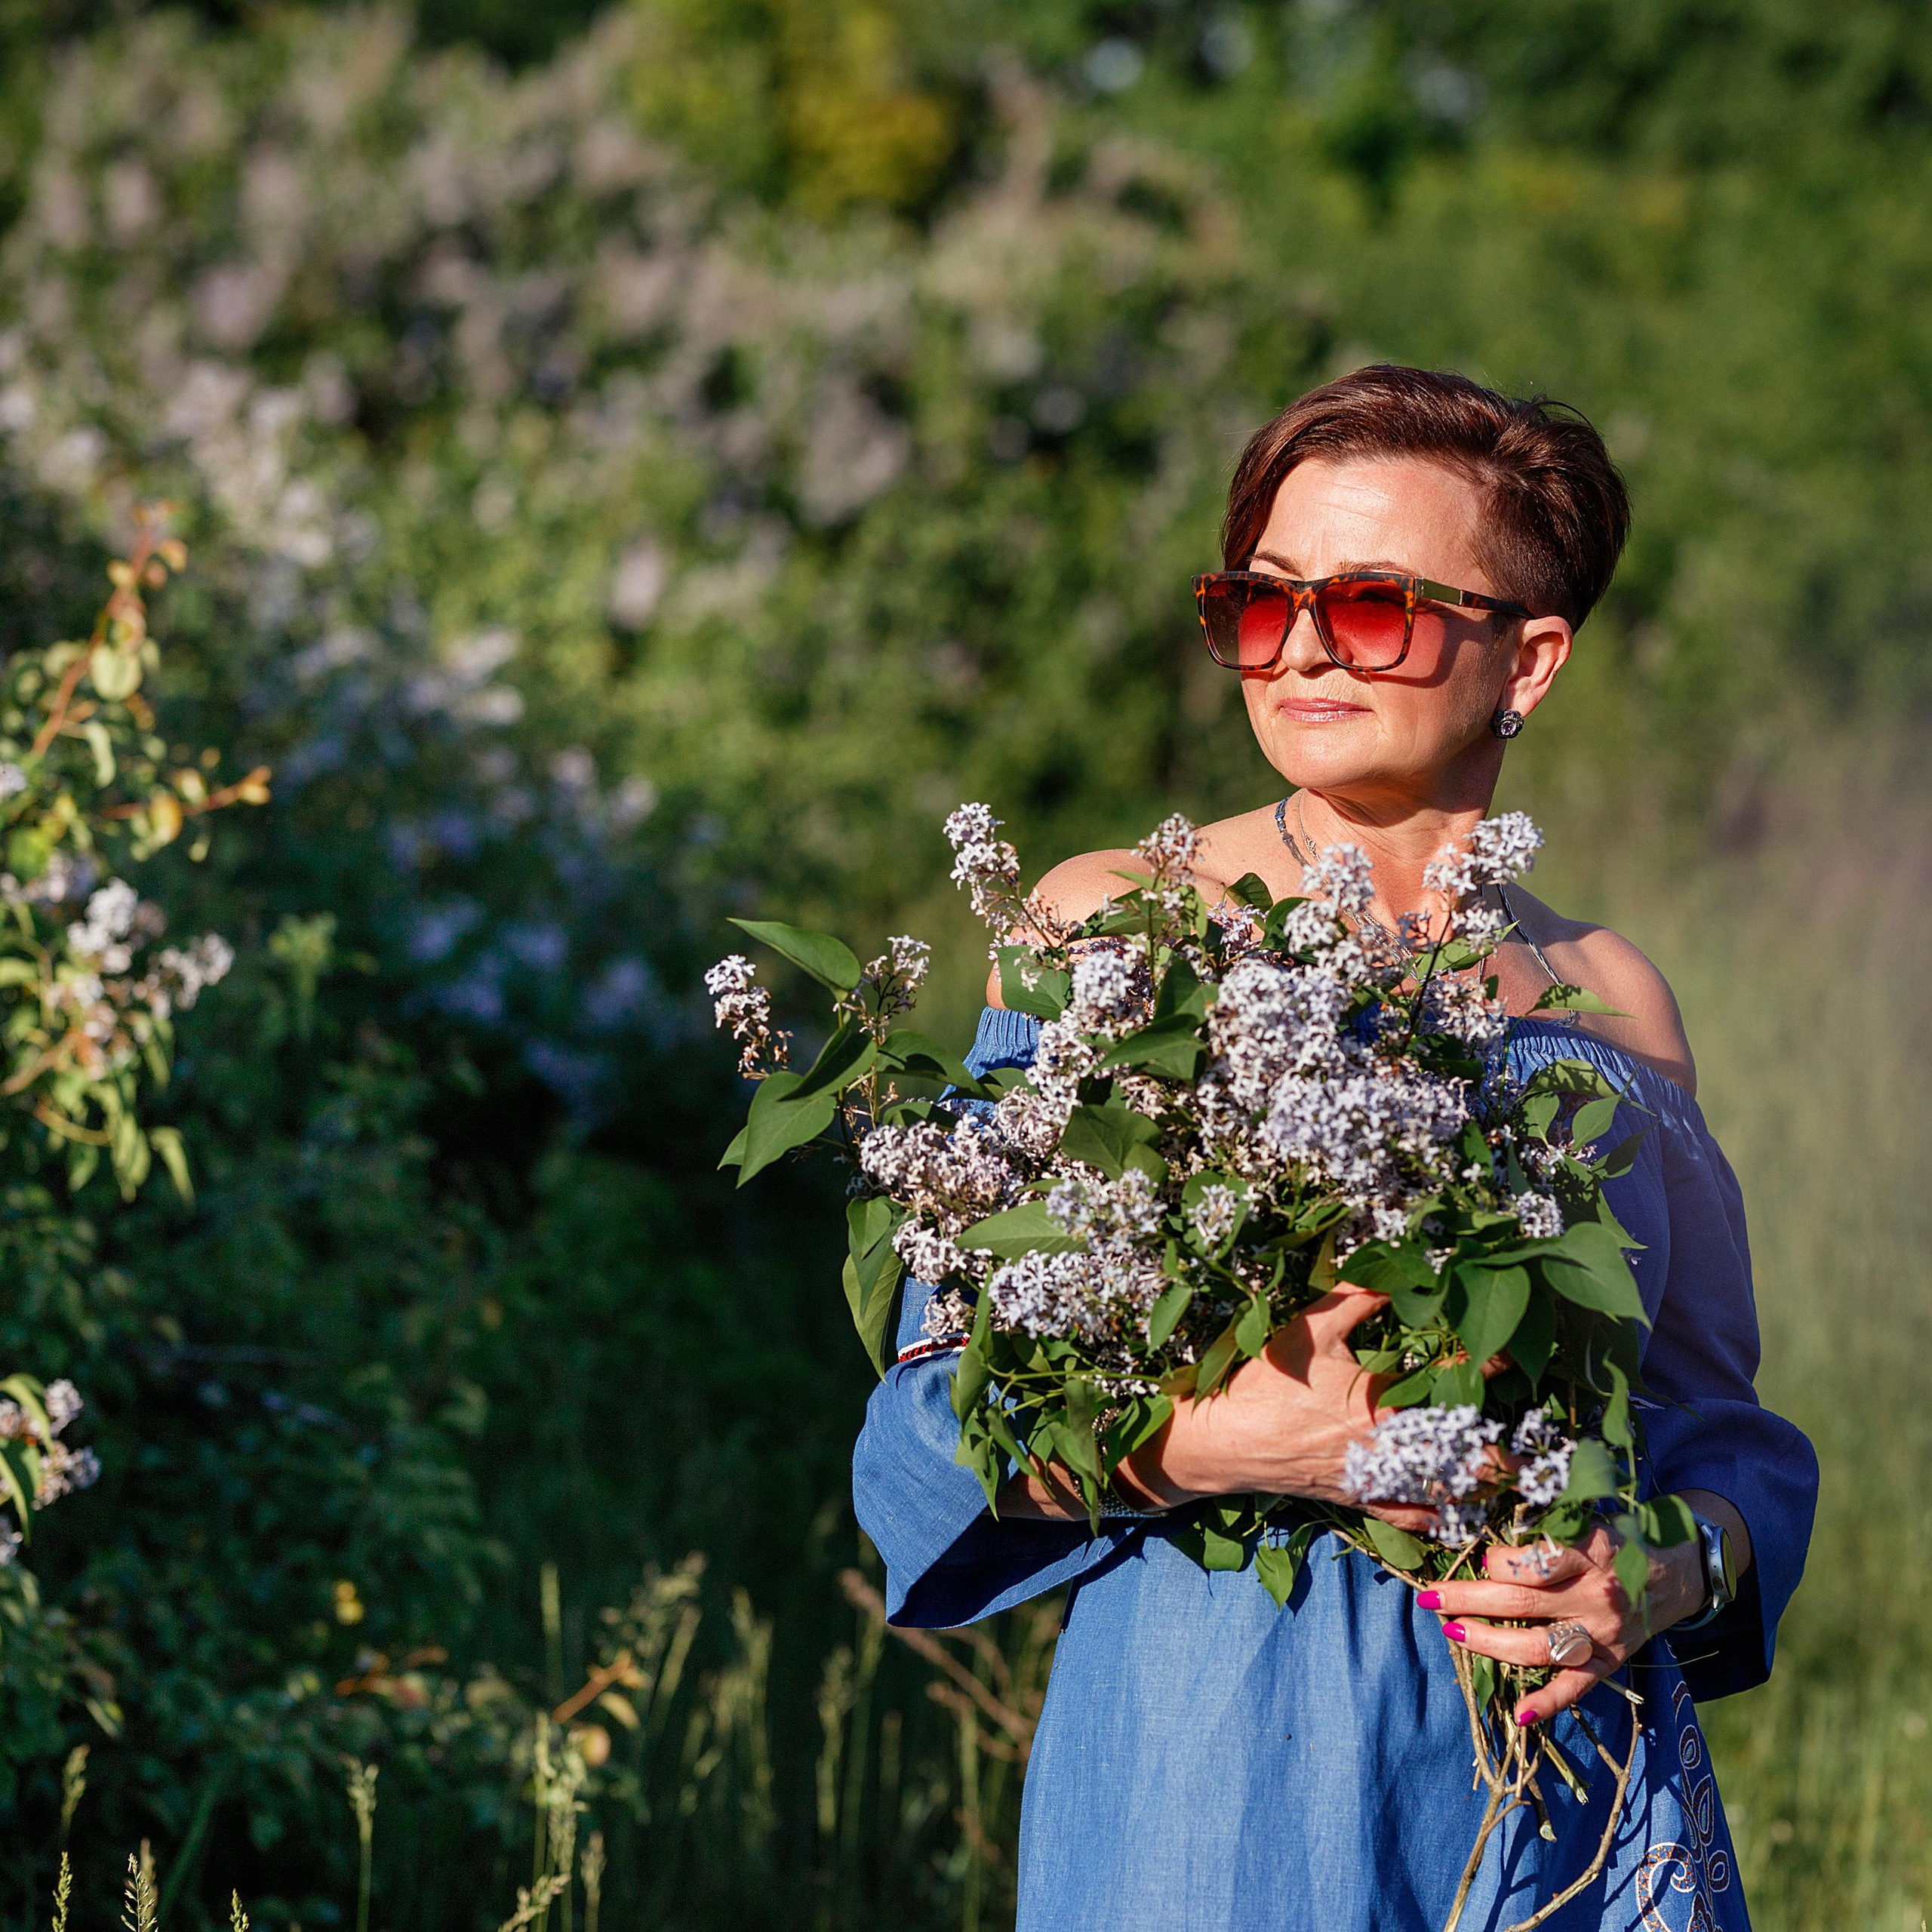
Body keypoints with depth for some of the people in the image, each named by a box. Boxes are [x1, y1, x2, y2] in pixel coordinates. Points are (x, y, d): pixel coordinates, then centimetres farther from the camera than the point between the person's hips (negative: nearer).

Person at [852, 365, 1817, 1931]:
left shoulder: (1608, 1000, 7)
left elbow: (1720, 1428, 11)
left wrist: (1673, 1569, -11)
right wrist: (1213, 1443, -21)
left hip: (1566, 1787, 2)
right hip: (1208, 1764, -2)